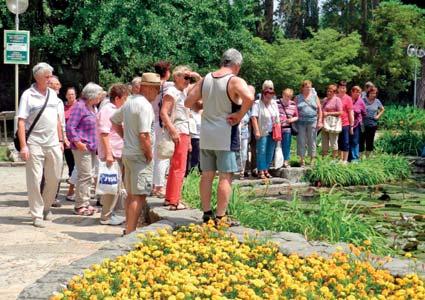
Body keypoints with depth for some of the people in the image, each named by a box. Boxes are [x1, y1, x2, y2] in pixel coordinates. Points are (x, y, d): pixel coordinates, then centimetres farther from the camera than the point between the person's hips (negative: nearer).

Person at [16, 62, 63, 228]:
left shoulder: (52, 94, 11)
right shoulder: (28, 95, -6)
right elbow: (21, 121, -9)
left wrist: (60, 140, 13)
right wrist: (23, 145, -15)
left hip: (53, 144, 5)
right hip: (35, 144, -5)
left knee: (54, 178, 10)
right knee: (35, 180, -1)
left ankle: (46, 207, 29)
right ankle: (37, 215, 6)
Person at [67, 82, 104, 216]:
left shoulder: (93, 107, 16)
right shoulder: (80, 106, -12)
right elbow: (70, 127, -17)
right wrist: (77, 142, -21)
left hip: (92, 147, 9)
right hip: (82, 148, -9)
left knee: (88, 176, 13)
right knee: (85, 175, -9)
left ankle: (85, 203, 21)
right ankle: (80, 206, -3)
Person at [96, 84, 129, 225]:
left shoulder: (116, 110, 17)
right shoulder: (106, 110, -12)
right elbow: (104, 134, -19)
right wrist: (108, 153, -23)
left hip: (118, 154, 10)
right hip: (111, 154, -10)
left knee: (116, 185, 13)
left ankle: (110, 213, 21)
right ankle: (106, 216, -2)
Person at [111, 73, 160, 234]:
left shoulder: (129, 101, 12)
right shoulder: (144, 105, -17)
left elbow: (114, 120, 25)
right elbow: (144, 135, -23)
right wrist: (150, 155, -12)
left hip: (127, 153, 10)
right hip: (139, 156, -10)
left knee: (131, 194, 17)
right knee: (139, 196, -7)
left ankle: (128, 229, 24)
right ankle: (131, 232, -8)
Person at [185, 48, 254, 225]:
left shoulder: (206, 79, 6)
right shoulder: (235, 81, -11)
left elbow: (188, 102, 9)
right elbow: (249, 98, -31)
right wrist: (239, 115, -18)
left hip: (206, 135, 6)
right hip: (225, 135, -6)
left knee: (207, 175, 12)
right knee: (225, 176, -1)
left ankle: (206, 214, 17)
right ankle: (220, 217, 0)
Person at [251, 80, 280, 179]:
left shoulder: (274, 103, 13)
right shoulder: (257, 104, -7)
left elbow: (277, 118, 16)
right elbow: (254, 118, -15)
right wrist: (256, 131, -21)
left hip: (272, 132, 6)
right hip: (262, 132, -6)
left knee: (270, 152, 9)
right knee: (261, 151, -6)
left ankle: (266, 169, 18)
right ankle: (261, 171, -3)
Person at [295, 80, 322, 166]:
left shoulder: (314, 96, 9)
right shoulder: (298, 98, 8)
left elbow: (319, 109, 8)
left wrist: (319, 121, 1)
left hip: (312, 121, 0)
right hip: (301, 122, 0)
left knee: (312, 141, 3)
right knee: (301, 141, -1)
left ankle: (312, 159, 10)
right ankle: (302, 159, 6)